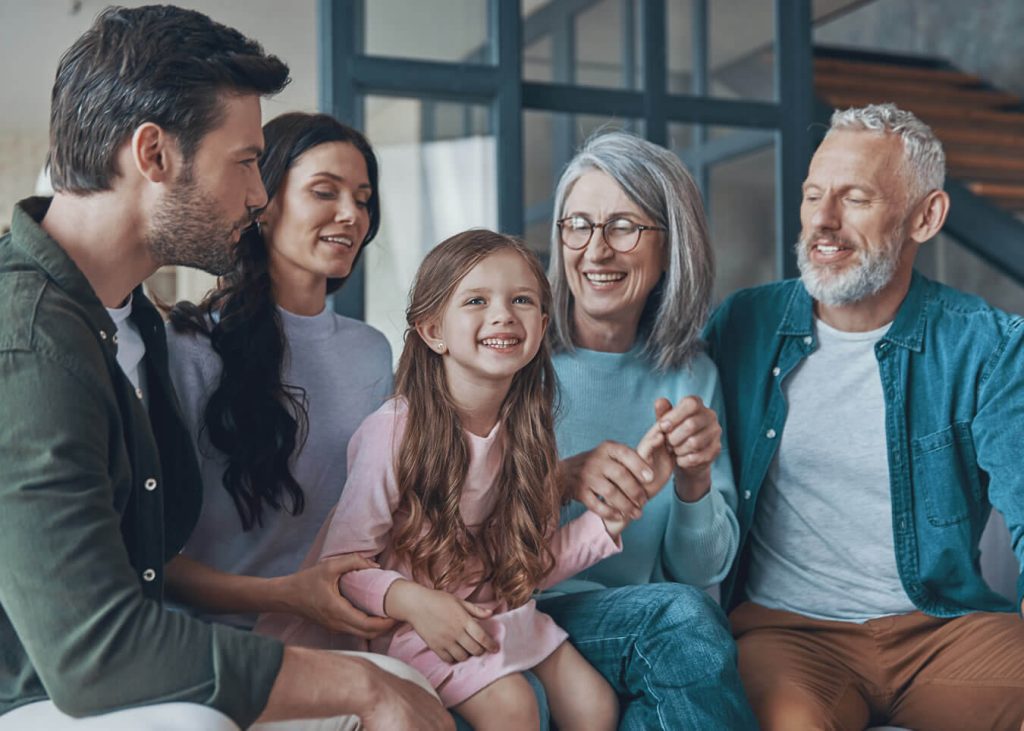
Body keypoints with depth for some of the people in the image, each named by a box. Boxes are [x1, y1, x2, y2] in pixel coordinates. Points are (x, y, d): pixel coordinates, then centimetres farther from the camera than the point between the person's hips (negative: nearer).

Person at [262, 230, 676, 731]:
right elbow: (339, 563, -16)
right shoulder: (392, 433, -20)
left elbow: (536, 564, 4)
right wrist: (414, 601, -32)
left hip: (503, 611, 5)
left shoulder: (526, 433, -1)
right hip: (415, 622, -5)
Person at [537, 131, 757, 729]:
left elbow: (704, 570, 7)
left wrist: (694, 480, -13)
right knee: (679, 614, -29)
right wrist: (561, 478, -23)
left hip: (644, 632, 3)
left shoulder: (690, 376, 7)